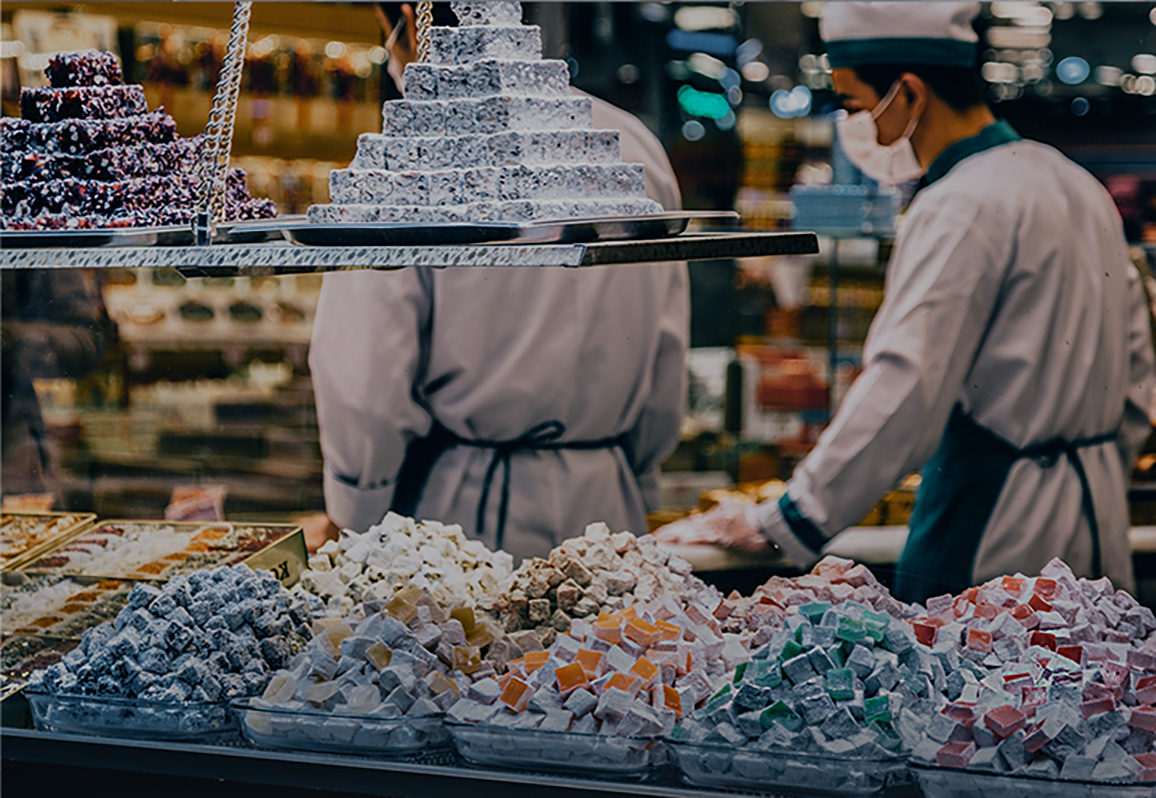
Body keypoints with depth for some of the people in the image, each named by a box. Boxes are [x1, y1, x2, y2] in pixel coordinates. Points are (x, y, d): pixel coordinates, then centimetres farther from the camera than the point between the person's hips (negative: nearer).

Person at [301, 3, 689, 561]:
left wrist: (347, 524, 3)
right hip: (603, 511, 5)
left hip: (460, 512, -5)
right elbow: (666, 364, 11)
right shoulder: (637, 146, 6)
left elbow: (363, 377, -12)